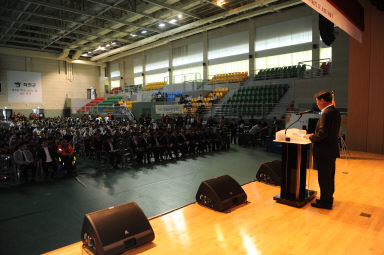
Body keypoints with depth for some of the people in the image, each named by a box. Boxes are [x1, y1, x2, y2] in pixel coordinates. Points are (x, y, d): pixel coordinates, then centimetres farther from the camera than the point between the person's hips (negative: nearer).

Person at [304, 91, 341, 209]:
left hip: (324, 151, -10)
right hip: (332, 150, 10)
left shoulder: (327, 113, -20)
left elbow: (323, 133, -27)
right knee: (329, 176, 20)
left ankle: (325, 202, 13)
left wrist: (311, 137, -10)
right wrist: (315, 135, 12)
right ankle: (328, 198, 34)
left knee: (324, 177, 1)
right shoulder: (335, 112, 11)